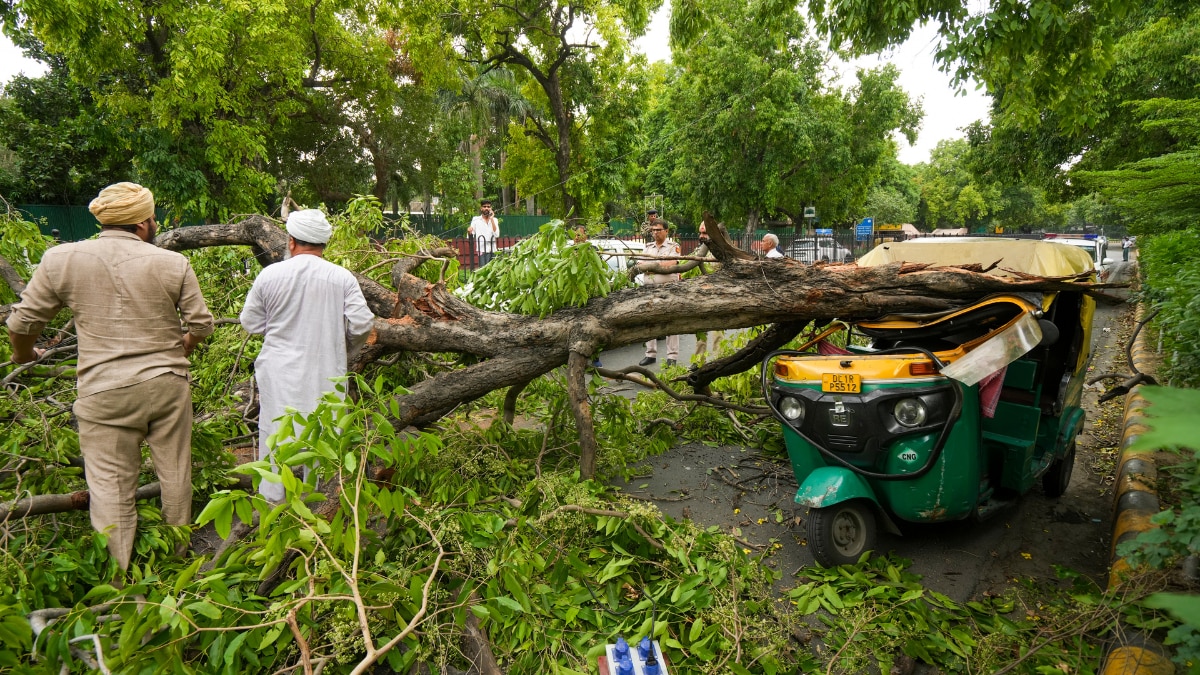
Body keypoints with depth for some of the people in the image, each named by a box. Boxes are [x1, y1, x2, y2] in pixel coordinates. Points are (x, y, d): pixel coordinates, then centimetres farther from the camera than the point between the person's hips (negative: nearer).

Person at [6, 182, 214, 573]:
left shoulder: (62, 259, -2)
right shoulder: (173, 263, -4)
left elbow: (23, 323, 5)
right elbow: (201, 325, 0)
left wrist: (23, 355, 26)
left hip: (105, 392, -1)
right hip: (167, 385, 1)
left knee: (111, 487, 7)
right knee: (175, 475, 16)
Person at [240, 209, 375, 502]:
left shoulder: (270, 274, -5)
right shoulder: (342, 278, -7)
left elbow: (250, 323, 5)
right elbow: (361, 325, -7)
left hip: (280, 374, 1)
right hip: (325, 376, 0)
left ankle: (271, 504, 18)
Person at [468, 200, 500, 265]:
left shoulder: (494, 220, 12)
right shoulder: (476, 219, 6)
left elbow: (497, 235, -4)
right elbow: (471, 236, 3)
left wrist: (491, 219, -5)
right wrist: (469, 232, -21)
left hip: (493, 250, 3)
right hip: (482, 250, -3)